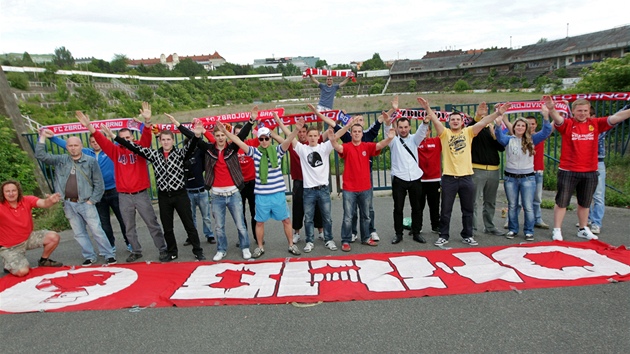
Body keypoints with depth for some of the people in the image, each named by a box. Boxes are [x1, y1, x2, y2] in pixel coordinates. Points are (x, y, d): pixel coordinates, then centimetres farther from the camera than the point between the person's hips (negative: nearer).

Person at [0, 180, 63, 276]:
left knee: (54, 237, -15)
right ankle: (9, 266, 18)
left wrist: (50, 201, -57)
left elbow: (43, 203, -31)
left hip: (28, 237, 4)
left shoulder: (27, 200, -12)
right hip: (10, 247, -4)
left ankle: (43, 260, 12)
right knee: (22, 271, -20)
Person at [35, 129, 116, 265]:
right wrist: (42, 137, 0)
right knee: (79, 233, 10)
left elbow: (99, 183, -5)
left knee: (97, 230, -4)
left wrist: (92, 200, -9)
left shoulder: (90, 161, -4)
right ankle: (89, 257, 21)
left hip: (85, 203, -4)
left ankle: (109, 255, 5)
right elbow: (40, 156, 4)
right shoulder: (60, 160, 8)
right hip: (68, 204, 4)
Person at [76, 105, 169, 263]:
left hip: (141, 194, -3)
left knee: (152, 224, 3)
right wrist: (89, 126, -18)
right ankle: (136, 251, 28)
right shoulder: (115, 151, 5)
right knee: (129, 227, 13)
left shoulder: (139, 148, -1)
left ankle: (163, 250, 11)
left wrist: (147, 121, -35)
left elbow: (146, 137, -16)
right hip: (123, 196, 3)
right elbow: (101, 140, -3)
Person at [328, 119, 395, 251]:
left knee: (366, 216, 16)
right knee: (348, 217, 3)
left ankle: (366, 238, 31)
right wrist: (333, 140, -50)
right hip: (349, 188, -3)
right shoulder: (346, 147, -6)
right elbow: (338, 147, -27)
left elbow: (379, 145, -16)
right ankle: (345, 241, 13)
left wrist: (389, 138, -37)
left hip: (365, 188, 3)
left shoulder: (367, 146, 1)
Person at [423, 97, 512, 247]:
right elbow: (436, 121, -13)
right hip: (449, 178, -2)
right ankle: (443, 236, 19)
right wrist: (428, 108, -28)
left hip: (466, 177, 2)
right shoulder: (445, 133, 1)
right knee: (446, 210, 6)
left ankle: (467, 236, 26)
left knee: (468, 210, 12)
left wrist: (498, 113, -18)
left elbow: (482, 122, -6)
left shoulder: (468, 132, 6)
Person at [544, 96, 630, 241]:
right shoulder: (567, 124, -6)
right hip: (568, 171, -4)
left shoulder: (595, 124, 4)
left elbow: (616, 117, -3)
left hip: (590, 172, 4)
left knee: (585, 203, 18)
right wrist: (551, 109, -46)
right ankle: (557, 230, 14)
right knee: (562, 202, 4)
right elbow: (557, 119, -25)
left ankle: (583, 229, 34)